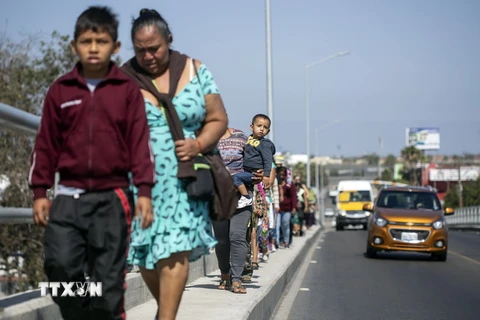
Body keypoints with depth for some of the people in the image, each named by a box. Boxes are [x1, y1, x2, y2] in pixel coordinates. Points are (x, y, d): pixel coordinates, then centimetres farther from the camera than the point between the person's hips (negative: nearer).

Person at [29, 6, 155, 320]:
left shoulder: (128, 89, 2)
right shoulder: (60, 90, 6)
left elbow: (140, 142, 1)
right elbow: (46, 144, 9)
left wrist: (144, 191, -5)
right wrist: (40, 191, 6)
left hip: (113, 197, -1)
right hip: (69, 196, 1)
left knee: (109, 277, 1)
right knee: (60, 265, -14)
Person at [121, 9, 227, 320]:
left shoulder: (196, 71, 6)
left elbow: (218, 119, 8)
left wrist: (199, 144, -11)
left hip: (183, 181, -1)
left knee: (175, 251, -12)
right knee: (145, 253, 8)